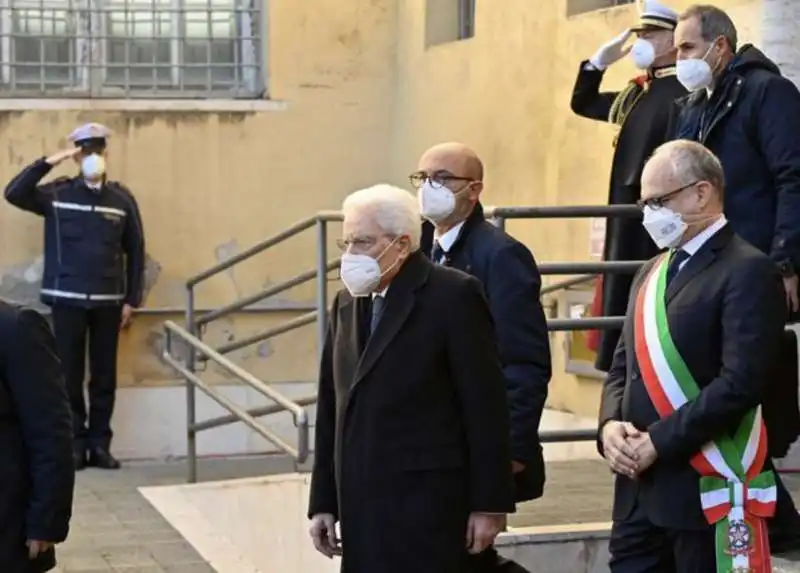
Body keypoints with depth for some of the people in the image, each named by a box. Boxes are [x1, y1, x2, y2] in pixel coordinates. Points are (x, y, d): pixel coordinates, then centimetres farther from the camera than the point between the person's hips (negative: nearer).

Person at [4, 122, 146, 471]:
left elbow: (135, 251, 7)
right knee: (69, 374, 1)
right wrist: (48, 162, -18)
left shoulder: (122, 199, 3)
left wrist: (132, 299, 4)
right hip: (68, 299, -1)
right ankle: (75, 442, 9)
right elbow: (14, 193, -14)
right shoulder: (57, 194, 0)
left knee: (104, 375, 5)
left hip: (108, 301, 1)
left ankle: (100, 443, 13)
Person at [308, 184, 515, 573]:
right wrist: (323, 502, 13)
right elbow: (332, 410, 15)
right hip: (362, 508, 6)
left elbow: (486, 406, -9)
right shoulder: (347, 302, 14)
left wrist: (490, 504, -10)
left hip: (427, 508, -6)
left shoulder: (453, 296, -7)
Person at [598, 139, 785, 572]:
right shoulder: (652, 273, 17)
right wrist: (610, 424, -2)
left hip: (709, 489, -7)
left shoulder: (747, 271, -10)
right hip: (640, 484, 8)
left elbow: (741, 383, -19)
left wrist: (659, 441, -17)